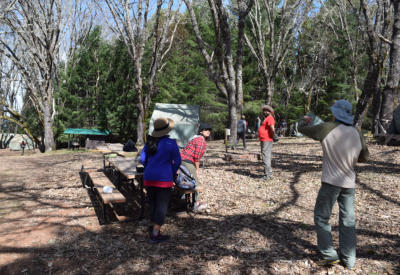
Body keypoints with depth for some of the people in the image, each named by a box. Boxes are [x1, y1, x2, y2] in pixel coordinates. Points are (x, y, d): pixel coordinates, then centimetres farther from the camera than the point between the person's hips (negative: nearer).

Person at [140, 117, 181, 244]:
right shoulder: (171, 143, -11)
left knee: (153, 204, 19)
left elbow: (143, 159, 9)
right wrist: (173, 173, 11)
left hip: (149, 177, 6)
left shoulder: (149, 142, 4)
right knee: (161, 206, 3)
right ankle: (155, 235, 6)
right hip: (164, 178, -5)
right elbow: (177, 161, -6)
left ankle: (154, 228, 32)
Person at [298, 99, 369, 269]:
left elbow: (302, 128, 1)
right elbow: (364, 157, 13)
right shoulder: (356, 133, 2)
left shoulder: (327, 128, -13)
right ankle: (348, 260, 20)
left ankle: (329, 255, 9)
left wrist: (305, 120, 22)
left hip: (331, 182, -5)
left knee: (321, 217, 10)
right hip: (349, 183, 5)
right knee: (348, 221, 13)